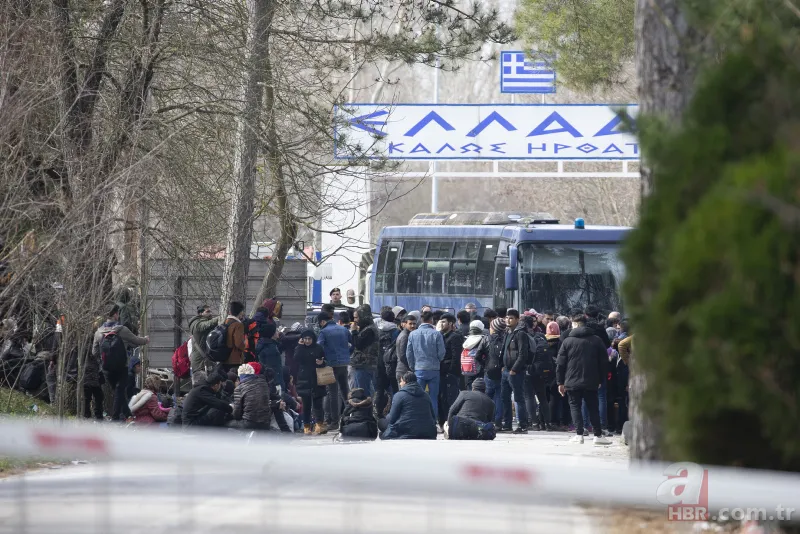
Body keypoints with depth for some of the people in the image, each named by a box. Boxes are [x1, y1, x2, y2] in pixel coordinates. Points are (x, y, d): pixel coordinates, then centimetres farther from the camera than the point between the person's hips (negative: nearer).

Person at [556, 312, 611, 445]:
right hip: (591, 382, 2)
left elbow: (560, 364, -2)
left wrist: (560, 382, 5)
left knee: (575, 406, 6)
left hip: (573, 382, -2)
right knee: (593, 407, 8)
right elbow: (604, 361, 7)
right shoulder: (596, 340, 3)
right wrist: (600, 380, 14)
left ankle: (579, 434, -3)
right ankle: (598, 435, 5)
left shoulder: (568, 341, -2)